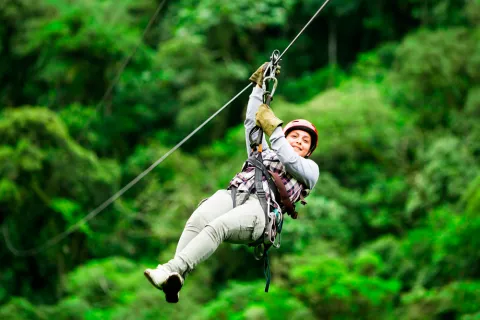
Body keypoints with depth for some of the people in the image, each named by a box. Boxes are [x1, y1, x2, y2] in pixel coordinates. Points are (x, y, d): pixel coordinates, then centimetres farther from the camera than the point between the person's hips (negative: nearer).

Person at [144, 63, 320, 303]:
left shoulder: (309, 169, 25)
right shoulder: (264, 153, 39)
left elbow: (291, 161, 4)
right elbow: (252, 121, 35)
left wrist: (273, 128, -1)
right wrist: (260, 86, 32)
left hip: (260, 208, -4)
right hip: (232, 194, 4)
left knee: (216, 227, -37)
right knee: (196, 222, -33)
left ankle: (172, 270, -51)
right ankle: (173, 282, -50)